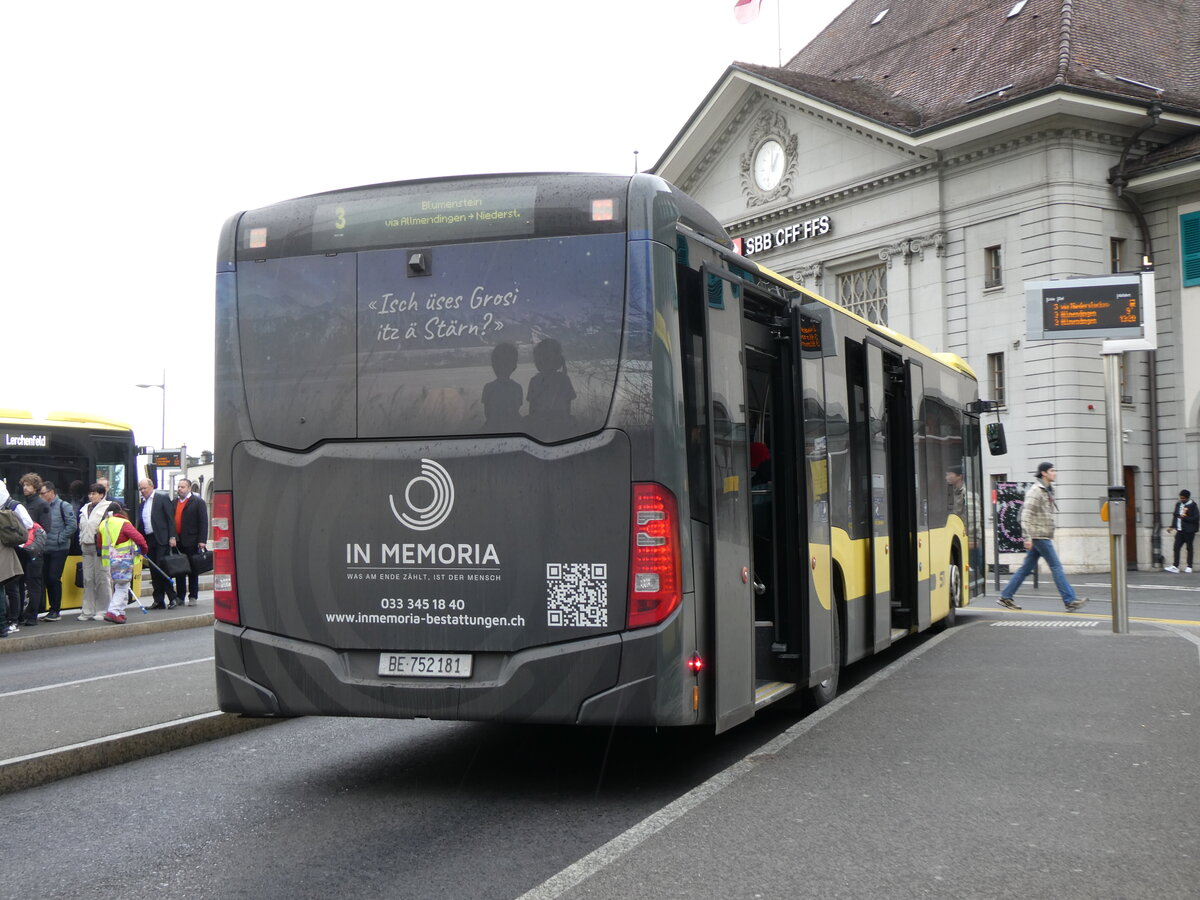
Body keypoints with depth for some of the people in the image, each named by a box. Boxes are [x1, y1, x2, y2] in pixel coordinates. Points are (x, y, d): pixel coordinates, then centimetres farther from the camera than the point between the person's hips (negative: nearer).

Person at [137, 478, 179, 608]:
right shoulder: (142, 502, 16)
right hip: (148, 540, 6)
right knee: (154, 571, 6)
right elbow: (140, 523, 16)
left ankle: (172, 598, -6)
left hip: (162, 539, -6)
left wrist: (172, 537, -12)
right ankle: (158, 600, 10)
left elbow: (170, 518, -5)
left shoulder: (162, 497, -1)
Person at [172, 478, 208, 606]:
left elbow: (203, 522, -7)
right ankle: (180, 597, 14)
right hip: (177, 542, 5)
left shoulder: (198, 502, -2)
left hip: (191, 542, -5)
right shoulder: (173, 503, 14)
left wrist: (202, 541, -14)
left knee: (192, 570, 1)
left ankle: (193, 597, 7)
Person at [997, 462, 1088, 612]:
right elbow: (1026, 515, -18)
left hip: (1043, 536, 10)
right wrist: (1027, 538, -23)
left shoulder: (1048, 490, 17)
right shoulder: (1035, 491, -13)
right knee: (1056, 566, -8)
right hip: (1038, 535, -10)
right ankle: (1070, 601, -7)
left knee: (1027, 567, 10)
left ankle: (1005, 597, 14)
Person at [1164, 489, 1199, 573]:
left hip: (1189, 531, -6)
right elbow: (1175, 516, 19)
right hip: (1180, 530, 6)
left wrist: (1185, 518, -20)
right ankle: (1175, 567, 4)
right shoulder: (1178, 505, 11)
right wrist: (1172, 527, 13)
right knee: (1176, 547, 1)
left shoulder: (1193, 505, -9)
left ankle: (1189, 567, 10)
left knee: (1189, 548, 3)